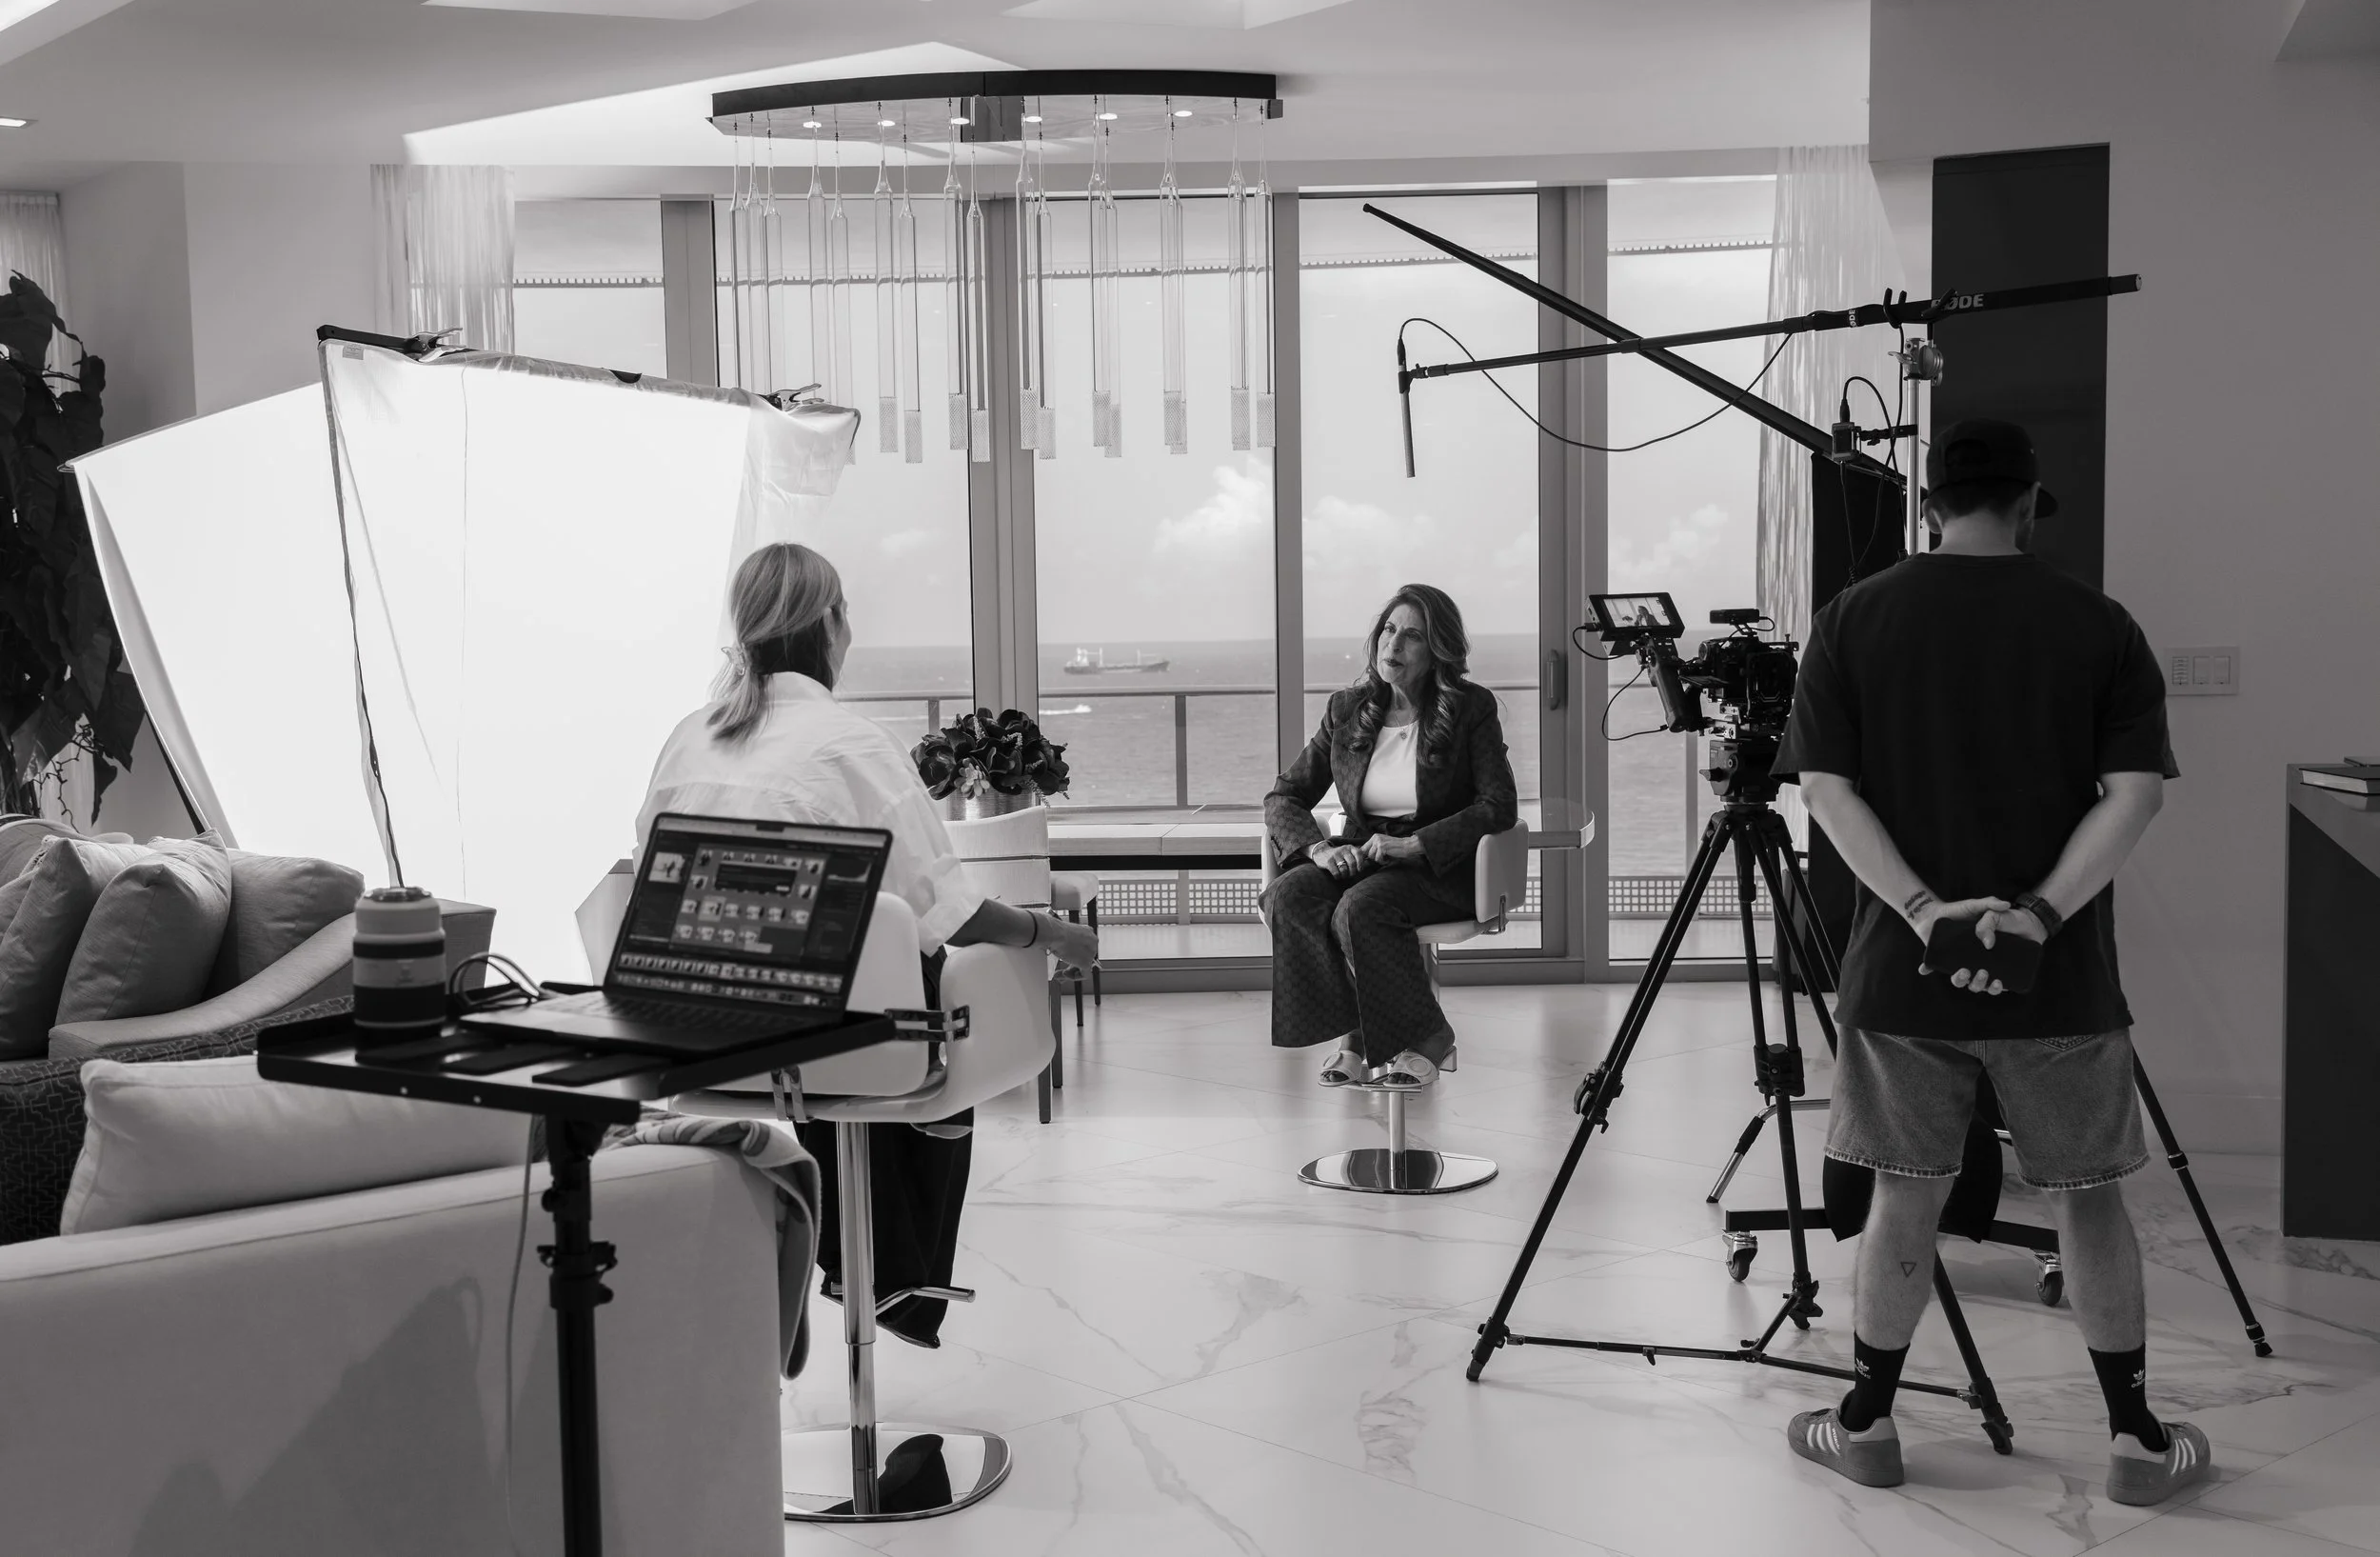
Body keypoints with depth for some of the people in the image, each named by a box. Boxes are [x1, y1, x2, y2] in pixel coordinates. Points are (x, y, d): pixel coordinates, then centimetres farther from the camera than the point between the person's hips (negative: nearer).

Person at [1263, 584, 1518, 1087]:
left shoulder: (1470, 708, -3)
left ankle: (1427, 1036, -14)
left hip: (1440, 867, -4)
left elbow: (1500, 806, -12)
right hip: (1360, 856, 4)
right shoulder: (1347, 709, 7)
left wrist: (1414, 845, -23)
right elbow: (1283, 797, 7)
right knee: (1285, 896, -27)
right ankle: (1356, 1033, -18)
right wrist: (1317, 848, -15)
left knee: (1359, 908, -34)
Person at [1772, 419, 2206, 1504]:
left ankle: (1866, 1425, 20)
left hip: (1901, 969, 1)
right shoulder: (2096, 625, -1)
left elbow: (1828, 786, -6)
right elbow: (2136, 791, -9)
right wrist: (2044, 909, -13)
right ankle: (2137, 1440, 19)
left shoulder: (1852, 621, 1)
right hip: (2061, 975, 0)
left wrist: (1924, 908, -11)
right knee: (2088, 1197, 11)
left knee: (1904, 1195, 10)